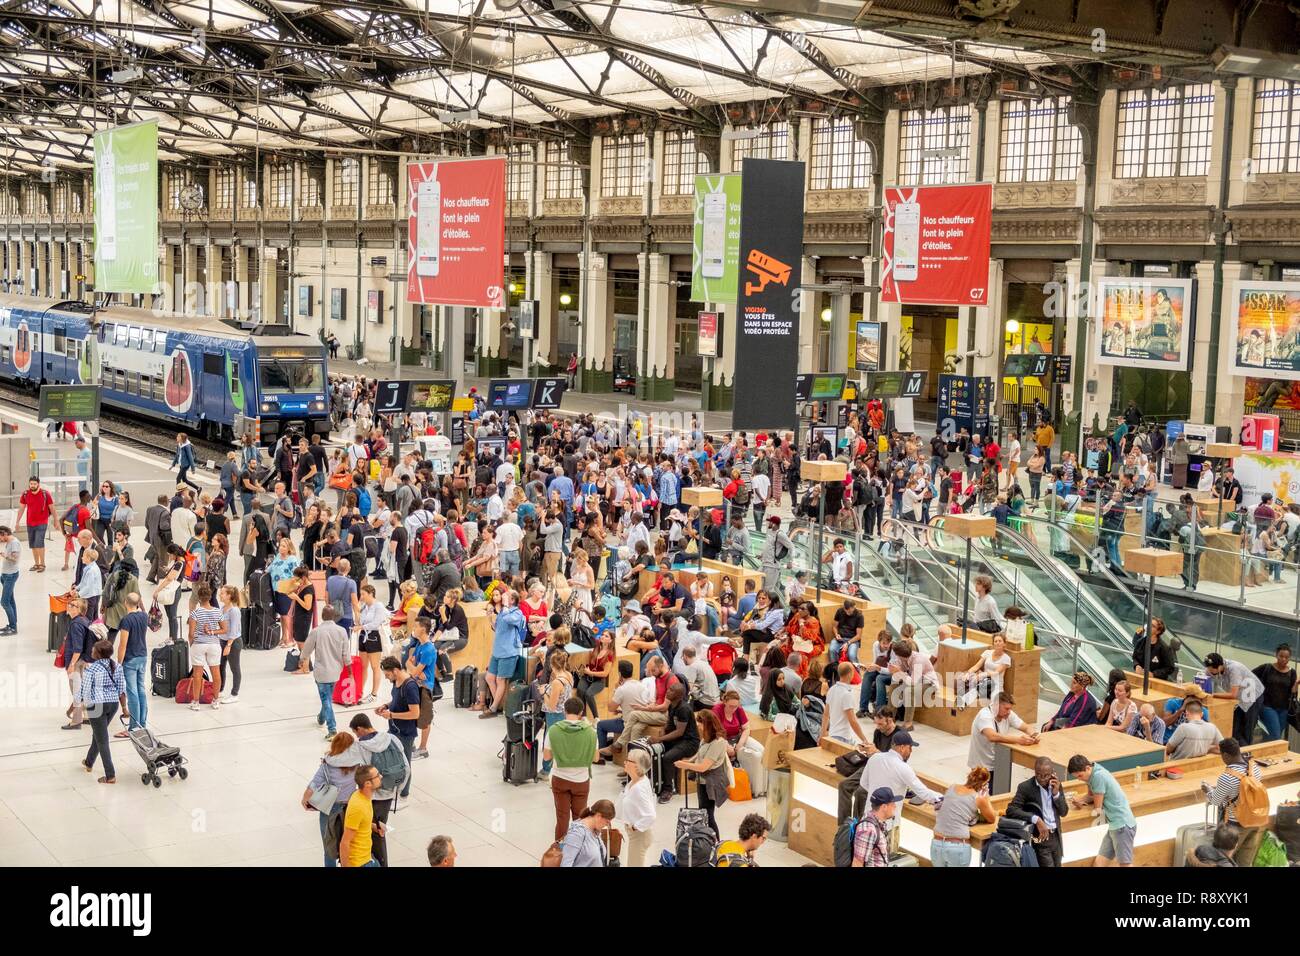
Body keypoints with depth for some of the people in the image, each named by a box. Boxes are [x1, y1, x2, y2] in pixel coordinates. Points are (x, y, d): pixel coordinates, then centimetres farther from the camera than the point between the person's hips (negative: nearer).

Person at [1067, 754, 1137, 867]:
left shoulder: (1098, 776, -22)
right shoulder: (1093, 773, 5)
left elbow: (1097, 807, -13)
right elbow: (1091, 796, 18)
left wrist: (1082, 806, 5)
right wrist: (1081, 801, -3)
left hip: (1122, 825, -10)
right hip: (1115, 825, 10)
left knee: (1125, 864, -5)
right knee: (1099, 862, 8)